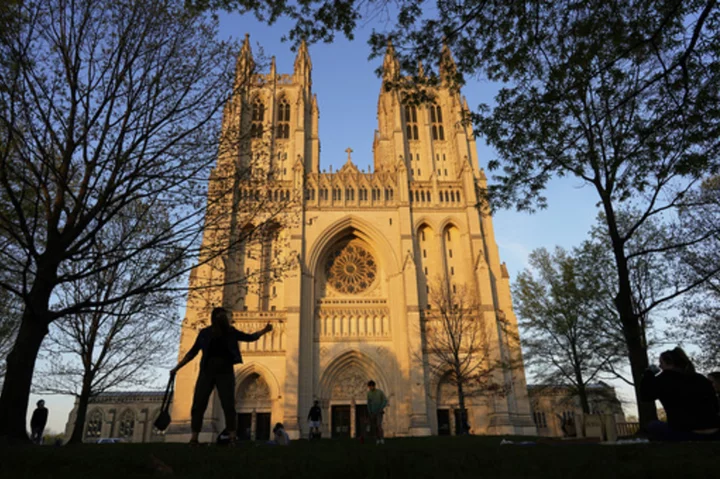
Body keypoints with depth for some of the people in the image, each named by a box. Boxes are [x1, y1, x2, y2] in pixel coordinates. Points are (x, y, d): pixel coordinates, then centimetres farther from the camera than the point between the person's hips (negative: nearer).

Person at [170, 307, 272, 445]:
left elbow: (250, 337, 9)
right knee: (198, 405, -2)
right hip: (207, 371, 1)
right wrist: (177, 367, 11)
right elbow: (193, 352, 12)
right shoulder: (205, 333, 7)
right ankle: (194, 438, 6)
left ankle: (233, 438, -3)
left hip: (225, 371, 0)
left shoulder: (231, 332, 9)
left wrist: (264, 331, -7)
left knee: (228, 405, -5)